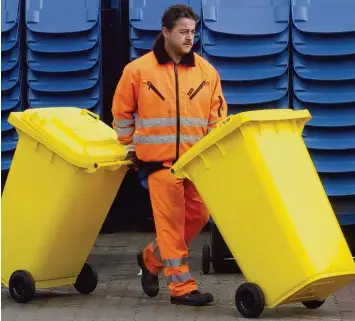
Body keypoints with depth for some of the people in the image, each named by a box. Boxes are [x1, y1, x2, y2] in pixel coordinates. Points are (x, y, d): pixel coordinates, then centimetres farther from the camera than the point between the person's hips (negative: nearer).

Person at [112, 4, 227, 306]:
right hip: (160, 158, -4)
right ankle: (182, 286, -2)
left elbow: (217, 117, 10)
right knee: (171, 221, -7)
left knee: (197, 217, 5)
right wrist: (131, 146, 10)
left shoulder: (207, 72, 6)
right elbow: (122, 112, 10)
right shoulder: (139, 70, -1)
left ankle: (151, 259, 27)